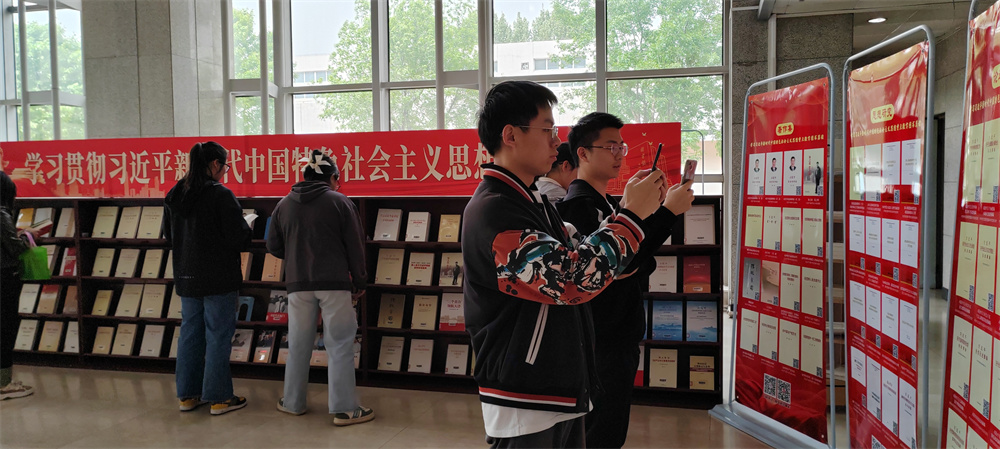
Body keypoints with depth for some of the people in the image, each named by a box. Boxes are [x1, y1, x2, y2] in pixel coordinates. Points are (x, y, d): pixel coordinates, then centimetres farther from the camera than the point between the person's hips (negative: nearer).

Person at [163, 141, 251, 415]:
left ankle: (187, 395, 23)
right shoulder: (221, 195, -16)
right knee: (218, 335, 2)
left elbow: (169, 235, 15)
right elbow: (238, 236, -16)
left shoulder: (173, 195, 6)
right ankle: (218, 397, 8)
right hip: (219, 278, -7)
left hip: (186, 277, 7)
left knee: (190, 333, 15)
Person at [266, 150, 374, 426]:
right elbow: (356, 247, -4)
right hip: (334, 283, -4)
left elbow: (274, 247, 11)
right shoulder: (340, 202, -4)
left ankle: (293, 403, 24)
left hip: (298, 284, 4)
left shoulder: (284, 204, 8)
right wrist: (360, 282, 6)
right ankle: (344, 409, 2)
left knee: (298, 344, 14)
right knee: (339, 345, 0)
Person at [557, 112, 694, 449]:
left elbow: (632, 263, 19)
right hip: (601, 342, -10)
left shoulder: (608, 203, 16)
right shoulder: (578, 204, -14)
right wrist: (667, 212, -23)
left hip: (621, 338, 10)